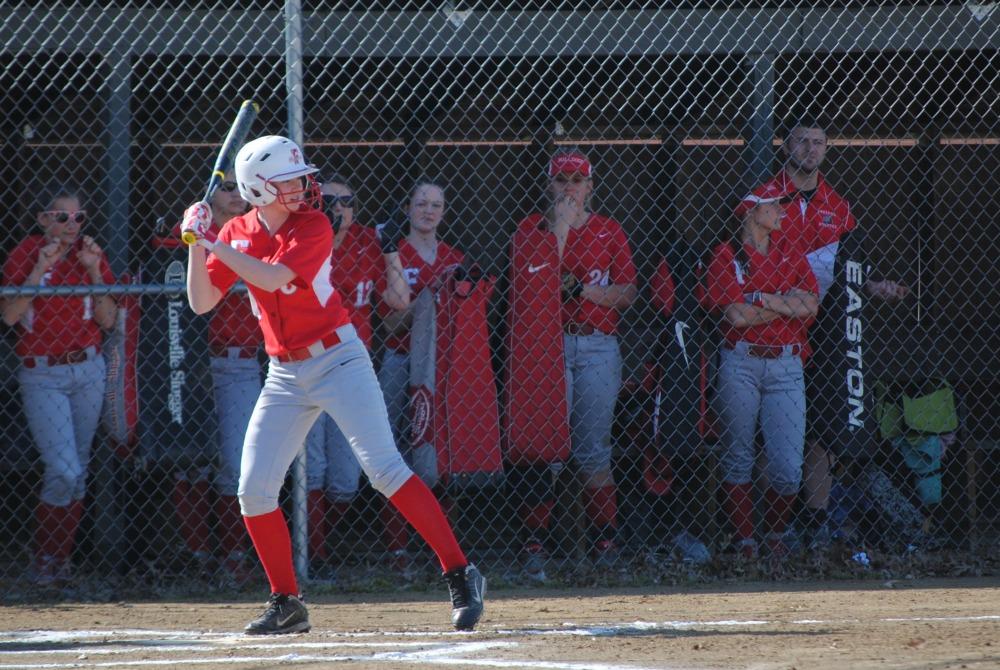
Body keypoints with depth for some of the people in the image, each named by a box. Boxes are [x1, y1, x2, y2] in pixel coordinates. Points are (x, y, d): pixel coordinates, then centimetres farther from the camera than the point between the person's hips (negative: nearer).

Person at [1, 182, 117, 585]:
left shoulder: (90, 254, 5)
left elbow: (108, 321, 1)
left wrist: (94, 272, -10)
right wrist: (41, 268, -20)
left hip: (88, 371, 4)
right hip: (42, 376, -4)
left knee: (77, 470, 6)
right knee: (63, 470, -14)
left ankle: (60, 558, 15)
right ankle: (44, 559, 2)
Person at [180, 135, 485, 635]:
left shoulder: (313, 227, -11)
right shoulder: (237, 234, 4)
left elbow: (273, 278, -25)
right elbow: (200, 302, 0)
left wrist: (215, 244, -22)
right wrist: (197, 244, -12)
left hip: (338, 359, -5)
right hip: (284, 375, 5)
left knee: (385, 470, -15)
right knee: (254, 491, -1)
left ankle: (460, 576, -14)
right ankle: (286, 604, 12)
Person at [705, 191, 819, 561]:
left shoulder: (789, 252, 13)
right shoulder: (725, 255, 0)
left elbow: (810, 304, 1)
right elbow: (735, 315, -11)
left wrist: (763, 299, -8)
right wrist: (788, 305, -2)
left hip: (785, 365, 2)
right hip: (740, 363, -2)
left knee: (788, 467, -5)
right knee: (737, 457, 4)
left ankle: (776, 531, 17)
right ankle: (743, 538, 13)